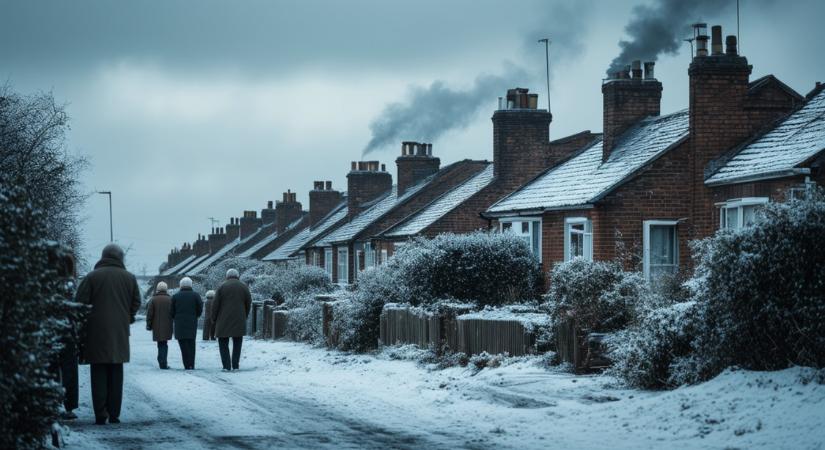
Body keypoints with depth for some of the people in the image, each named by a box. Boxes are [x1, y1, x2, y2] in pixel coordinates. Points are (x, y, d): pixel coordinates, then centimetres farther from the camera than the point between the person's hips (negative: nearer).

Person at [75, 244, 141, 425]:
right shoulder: (129, 278, 4)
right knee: (116, 373, 9)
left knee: (99, 374, 2)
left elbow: (80, 303, -6)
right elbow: (136, 303, 8)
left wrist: (84, 322, 8)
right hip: (120, 334, 2)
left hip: (96, 333, -2)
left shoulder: (92, 277, -4)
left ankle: (100, 414, -3)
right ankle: (114, 414, 7)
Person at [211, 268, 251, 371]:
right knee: (237, 343, 11)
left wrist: (214, 319, 8)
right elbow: (248, 304, 6)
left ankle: (226, 366, -5)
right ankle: (235, 365, 6)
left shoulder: (222, 286, 0)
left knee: (223, 343, 4)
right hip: (239, 321, 2)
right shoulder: (244, 287, 5)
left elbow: (215, 304, -3)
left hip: (224, 320, -2)